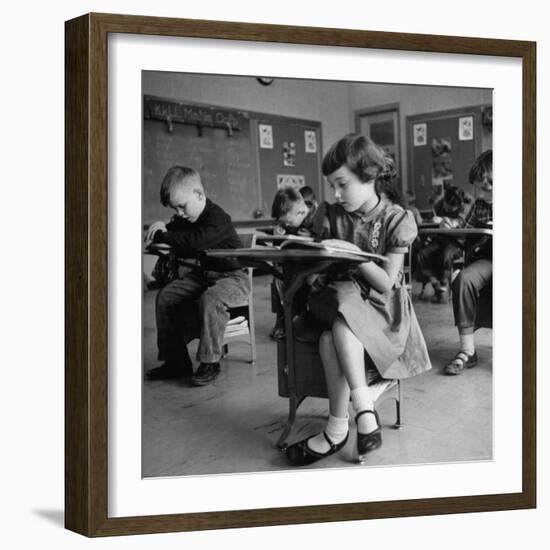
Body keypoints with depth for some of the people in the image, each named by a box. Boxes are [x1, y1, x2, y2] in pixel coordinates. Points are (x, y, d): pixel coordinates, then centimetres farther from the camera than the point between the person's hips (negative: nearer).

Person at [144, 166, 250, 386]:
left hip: (232, 277, -9)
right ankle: (176, 361, -1)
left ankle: (209, 363, -22)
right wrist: (163, 227, -6)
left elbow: (195, 242, -37)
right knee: (166, 296, -7)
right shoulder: (185, 218, 6)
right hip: (202, 274, 9)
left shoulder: (217, 219, -22)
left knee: (210, 300, -37)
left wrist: (161, 235, -27)